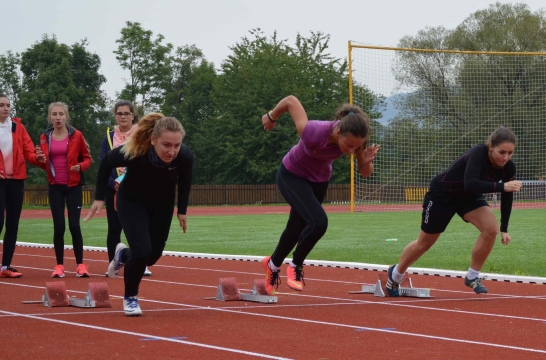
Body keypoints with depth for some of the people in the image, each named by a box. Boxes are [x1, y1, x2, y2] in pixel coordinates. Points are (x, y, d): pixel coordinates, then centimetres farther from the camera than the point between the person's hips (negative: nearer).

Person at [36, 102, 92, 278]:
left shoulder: (76, 135, -3)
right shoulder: (45, 137, 4)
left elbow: (87, 158, 2)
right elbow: (44, 165, 11)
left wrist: (80, 166, -18)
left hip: (73, 186, -2)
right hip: (55, 187, 2)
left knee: (74, 225, -7)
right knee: (58, 226, -2)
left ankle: (80, 264, 3)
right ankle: (59, 265, 7)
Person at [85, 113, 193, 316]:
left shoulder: (185, 156, -32)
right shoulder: (134, 152, -38)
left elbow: (185, 180, -6)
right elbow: (106, 163, -15)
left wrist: (182, 210, 2)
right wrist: (99, 198, -10)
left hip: (163, 205, 3)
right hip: (132, 202, -3)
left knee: (153, 255, 10)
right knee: (142, 252, -18)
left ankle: (124, 254, 46)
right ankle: (130, 297, 10)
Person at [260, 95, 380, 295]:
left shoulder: (355, 139, -27)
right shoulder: (313, 133, -40)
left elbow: (365, 173, -13)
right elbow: (290, 100, -26)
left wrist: (366, 161, -37)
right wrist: (271, 117, -7)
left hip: (319, 181, 5)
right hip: (292, 176, -5)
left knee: (297, 228, 20)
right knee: (318, 222, -26)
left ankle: (273, 264, 49)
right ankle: (295, 266, 0)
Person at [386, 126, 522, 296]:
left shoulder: (508, 167, -19)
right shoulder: (478, 154, -37)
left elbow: (506, 197, -5)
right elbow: (470, 184, -51)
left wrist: (504, 229, -5)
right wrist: (501, 186, -56)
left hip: (470, 196, 5)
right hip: (443, 194, -5)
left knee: (491, 228, -22)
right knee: (424, 243, 10)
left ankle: (472, 276, -2)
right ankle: (395, 274, 38)